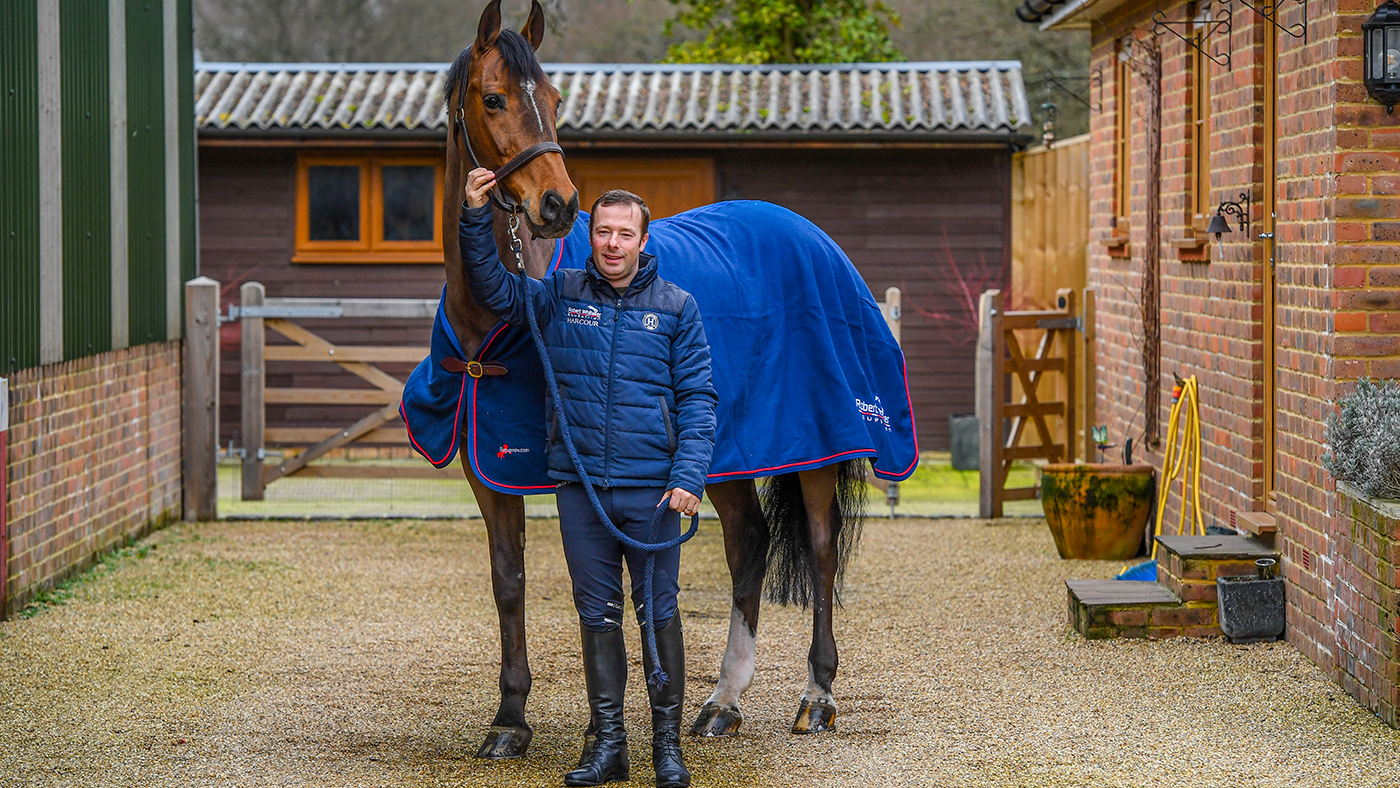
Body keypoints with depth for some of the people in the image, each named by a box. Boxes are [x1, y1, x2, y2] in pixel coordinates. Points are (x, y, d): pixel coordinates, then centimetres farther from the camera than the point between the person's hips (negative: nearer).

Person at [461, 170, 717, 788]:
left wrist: (690, 476, -10)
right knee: (597, 614, 7)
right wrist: (476, 216, -12)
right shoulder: (559, 296, 6)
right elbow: (493, 288, 2)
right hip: (580, 485, 2)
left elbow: (698, 397, 1)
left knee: (659, 614, 2)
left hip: (652, 487, -2)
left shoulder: (676, 307, 2)